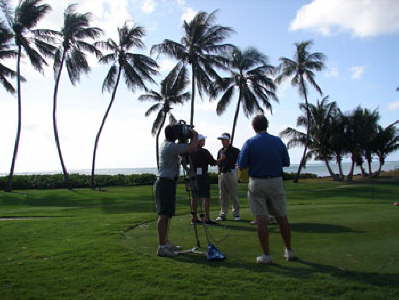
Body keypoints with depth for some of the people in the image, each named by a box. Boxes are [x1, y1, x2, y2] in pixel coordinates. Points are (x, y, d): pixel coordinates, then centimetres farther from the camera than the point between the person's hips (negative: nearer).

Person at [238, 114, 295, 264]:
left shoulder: (249, 143, -6)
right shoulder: (278, 141, 2)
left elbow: (242, 165, -8)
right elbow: (286, 162, 8)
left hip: (257, 183, -2)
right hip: (276, 182, 3)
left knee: (261, 219, 0)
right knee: (282, 217, 13)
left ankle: (266, 255, 3)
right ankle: (289, 251, 23)